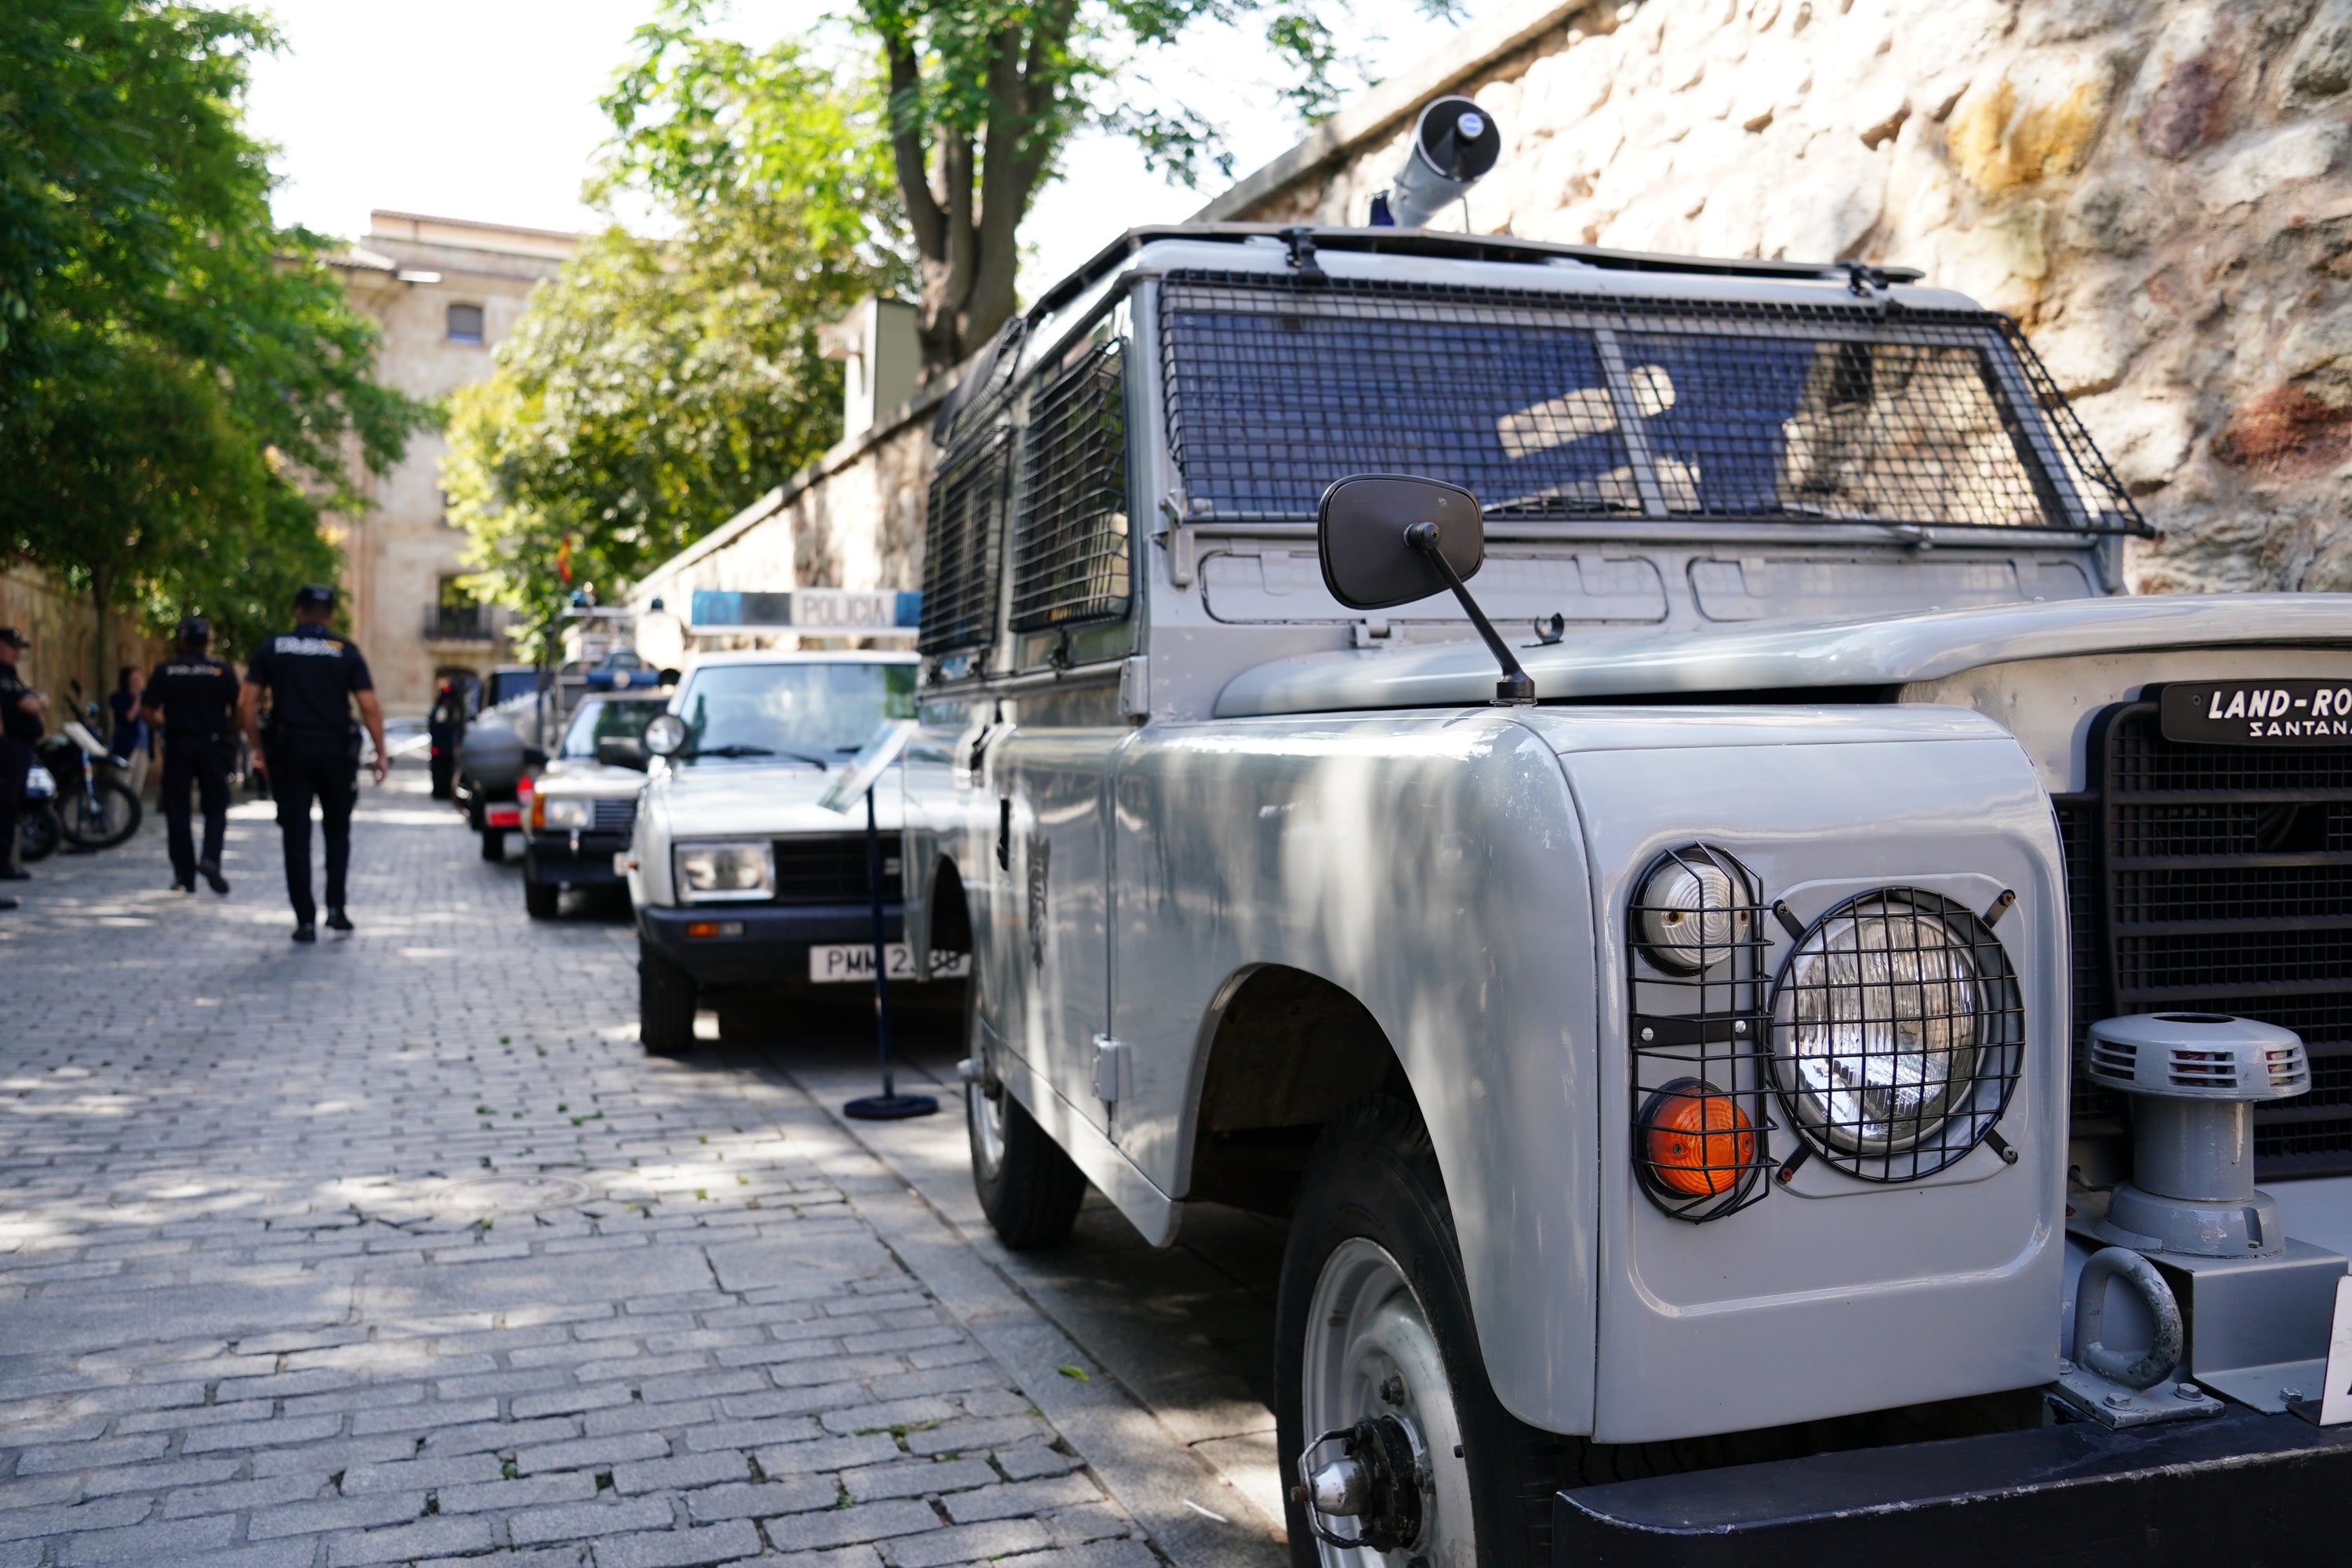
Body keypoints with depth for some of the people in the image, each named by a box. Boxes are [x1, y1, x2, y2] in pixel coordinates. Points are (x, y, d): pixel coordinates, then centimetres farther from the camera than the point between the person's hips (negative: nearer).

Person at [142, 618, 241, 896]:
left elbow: (148, 711, -3)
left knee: (177, 810, 7)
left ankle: (185, 877, 7)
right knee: (216, 807, 8)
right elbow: (238, 713, -4)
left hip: (177, 746, 1)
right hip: (213, 746, 0)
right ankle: (210, 858, -16)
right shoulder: (223, 672, -1)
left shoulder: (165, 671, 0)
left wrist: (162, 725, 17)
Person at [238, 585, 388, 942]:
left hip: (288, 752, 0)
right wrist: (381, 754, 1)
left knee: (296, 837, 5)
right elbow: (370, 707, -6)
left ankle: (305, 920, 3)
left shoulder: (272, 649, 4)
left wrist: (257, 747, 8)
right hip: (336, 752, 0)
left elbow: (246, 704, -2)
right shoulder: (345, 651, 1)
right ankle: (335, 908, 7)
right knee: (337, 831, 16)